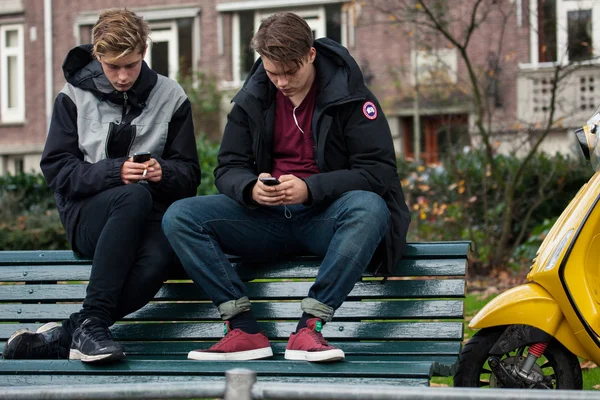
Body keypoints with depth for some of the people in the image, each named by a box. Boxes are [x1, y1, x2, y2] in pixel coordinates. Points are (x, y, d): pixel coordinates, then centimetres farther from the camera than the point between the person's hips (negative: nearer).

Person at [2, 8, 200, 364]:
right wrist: (113, 172, -16)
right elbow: (56, 168, 0)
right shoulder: (74, 96, 7)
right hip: (87, 216, -1)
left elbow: (189, 174, 11)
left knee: (158, 258, -37)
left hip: (146, 218, 1)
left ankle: (62, 336, -35)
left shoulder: (170, 97, 10)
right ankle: (91, 323, -42)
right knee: (134, 196, -39)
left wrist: (164, 172, -13)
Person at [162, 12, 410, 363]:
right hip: (267, 217, 4)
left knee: (370, 209, -38)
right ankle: (244, 329, -26)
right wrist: (251, 188, -17)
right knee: (179, 217, -18)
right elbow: (228, 169, 9)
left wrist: (310, 188, -23)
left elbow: (380, 170, -10)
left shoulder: (347, 95, -4)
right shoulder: (252, 99, 8)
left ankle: (310, 326, -36)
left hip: (324, 216, -4)